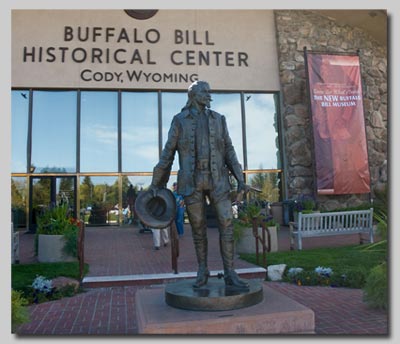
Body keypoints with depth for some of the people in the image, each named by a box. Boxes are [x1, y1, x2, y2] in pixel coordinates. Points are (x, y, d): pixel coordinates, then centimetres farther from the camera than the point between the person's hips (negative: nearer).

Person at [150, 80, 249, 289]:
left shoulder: (218, 119, 11)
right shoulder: (179, 120, 5)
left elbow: (228, 151, 10)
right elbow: (168, 153, 5)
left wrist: (240, 179, 1)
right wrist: (156, 183, 5)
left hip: (217, 180, 2)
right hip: (191, 181, -1)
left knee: (226, 224, -5)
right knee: (198, 227, 5)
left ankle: (230, 274, 4)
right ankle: (202, 272, 20)